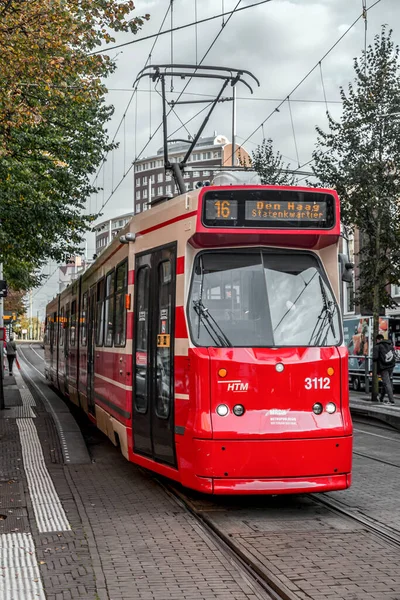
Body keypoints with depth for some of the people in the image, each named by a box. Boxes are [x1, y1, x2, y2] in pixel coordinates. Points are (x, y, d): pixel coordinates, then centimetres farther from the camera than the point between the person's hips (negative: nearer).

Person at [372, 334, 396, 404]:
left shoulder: (377, 346, -4)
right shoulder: (390, 345, 14)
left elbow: (375, 358, -13)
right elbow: (394, 355, 9)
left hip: (383, 367, -6)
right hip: (391, 366, 6)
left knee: (387, 383, -6)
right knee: (387, 382, 18)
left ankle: (391, 400, -12)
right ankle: (381, 398, 30)